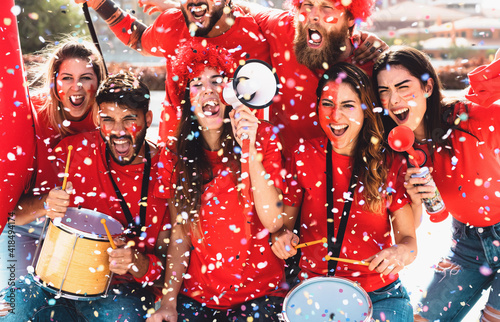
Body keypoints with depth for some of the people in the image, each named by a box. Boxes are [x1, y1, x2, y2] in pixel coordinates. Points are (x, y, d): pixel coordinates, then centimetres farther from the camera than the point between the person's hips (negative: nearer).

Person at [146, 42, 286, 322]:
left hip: (260, 291, -1)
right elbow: (180, 237, 5)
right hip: (198, 294, 2)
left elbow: (273, 221, -13)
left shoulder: (263, 138, -3)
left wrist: (250, 149, -21)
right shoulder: (176, 157, 3)